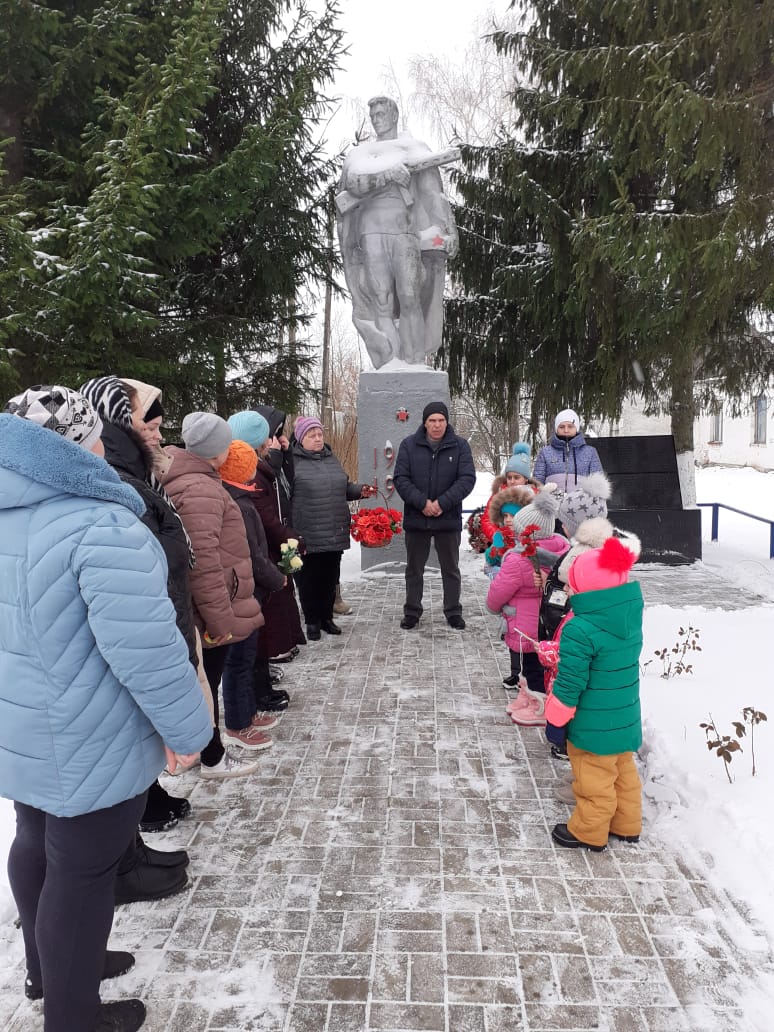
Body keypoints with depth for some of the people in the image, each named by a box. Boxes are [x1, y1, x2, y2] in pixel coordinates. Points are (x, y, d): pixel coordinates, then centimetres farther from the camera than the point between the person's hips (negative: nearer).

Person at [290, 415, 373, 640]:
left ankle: (326, 617, 31)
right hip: (308, 536, -6)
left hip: (336, 534, 6)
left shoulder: (331, 458, 15)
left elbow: (344, 488, 24)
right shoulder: (293, 461, -7)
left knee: (331, 577, 15)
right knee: (309, 579, 4)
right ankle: (312, 621, 20)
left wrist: (360, 490, 7)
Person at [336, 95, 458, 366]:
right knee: (382, 302, -8)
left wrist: (450, 230, -6)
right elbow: (353, 184, -2)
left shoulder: (416, 150, 15)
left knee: (410, 298, -12)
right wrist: (386, 175, -18)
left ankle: (417, 366, -11)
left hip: (407, 232, -1)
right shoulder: (360, 154, 19)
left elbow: (434, 194, 6)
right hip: (372, 232, 1)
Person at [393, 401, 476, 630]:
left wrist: (442, 503, -19)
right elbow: (400, 478, -6)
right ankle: (412, 612, 25)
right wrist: (422, 502, -18)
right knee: (414, 569, 12)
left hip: (449, 519, 0)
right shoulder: (409, 445, -1)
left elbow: (467, 479, -8)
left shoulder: (460, 446, -1)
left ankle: (453, 612, 26)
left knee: (451, 569, 12)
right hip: (415, 518, 1)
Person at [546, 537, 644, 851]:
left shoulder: (580, 630, -29)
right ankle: (627, 824, 41)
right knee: (624, 773, 24)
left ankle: (588, 832, 29)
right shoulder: (631, 619, -5)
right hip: (626, 720, 8)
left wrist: (556, 719, -9)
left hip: (592, 727, -7)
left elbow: (570, 684, -23)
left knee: (594, 780, 11)